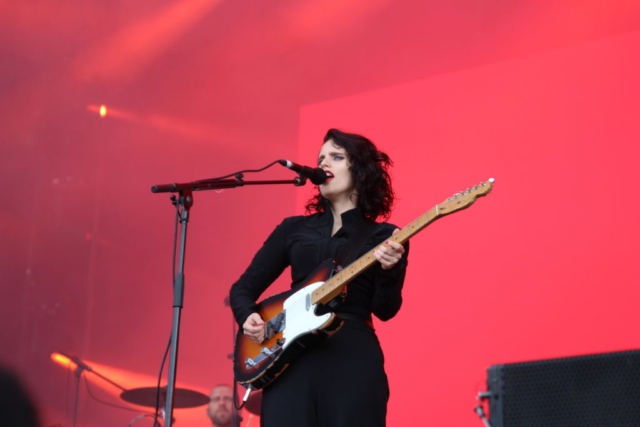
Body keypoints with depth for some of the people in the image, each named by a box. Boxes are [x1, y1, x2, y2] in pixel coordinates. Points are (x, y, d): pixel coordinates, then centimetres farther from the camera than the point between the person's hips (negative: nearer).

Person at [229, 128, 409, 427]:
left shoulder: (383, 237, 8)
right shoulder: (294, 229, 15)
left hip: (353, 359, -2)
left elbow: (385, 310, -3)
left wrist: (389, 270, -22)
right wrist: (248, 317, -3)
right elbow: (243, 287, 17)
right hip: (290, 356, 2)